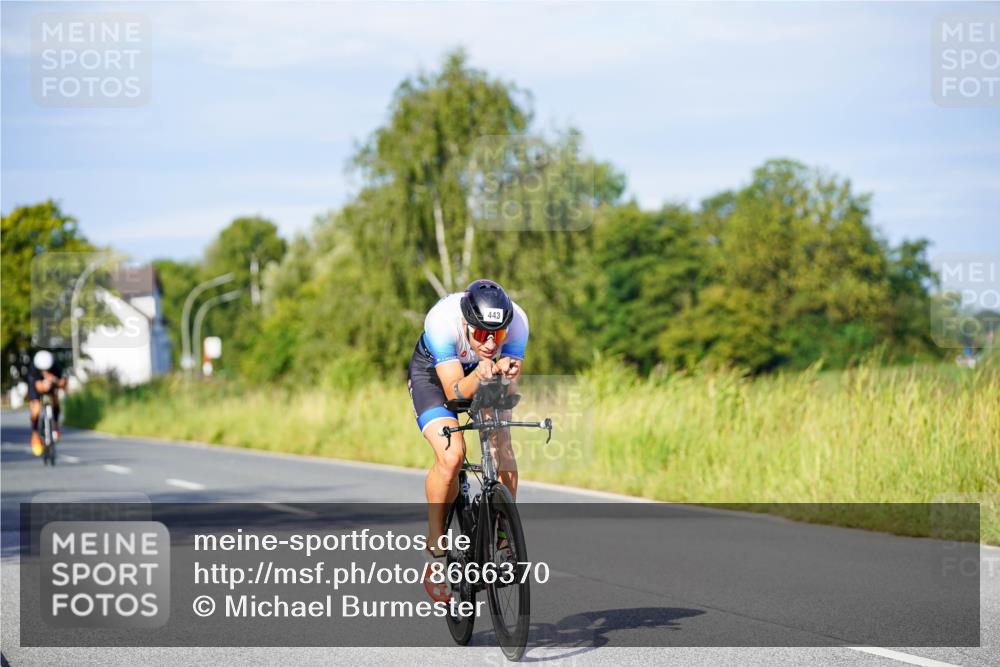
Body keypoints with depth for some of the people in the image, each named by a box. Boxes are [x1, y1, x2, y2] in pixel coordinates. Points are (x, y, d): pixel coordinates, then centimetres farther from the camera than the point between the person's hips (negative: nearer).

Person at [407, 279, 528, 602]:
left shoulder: (517, 321, -30)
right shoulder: (442, 320, -38)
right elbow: (454, 391, -36)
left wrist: (506, 370, -49)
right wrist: (478, 375, -57)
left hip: (484, 376, 3)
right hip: (433, 373, -3)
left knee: (503, 450, -20)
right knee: (451, 456, -24)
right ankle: (435, 546, -7)